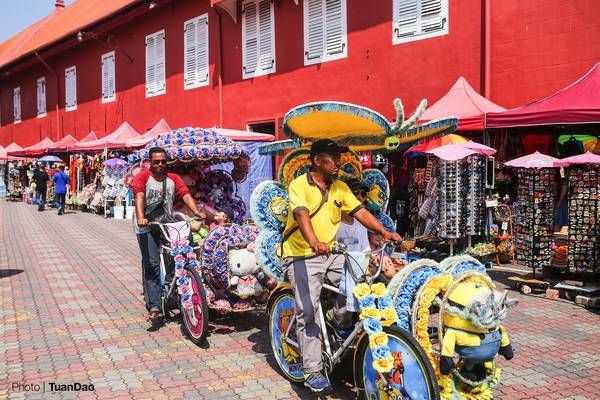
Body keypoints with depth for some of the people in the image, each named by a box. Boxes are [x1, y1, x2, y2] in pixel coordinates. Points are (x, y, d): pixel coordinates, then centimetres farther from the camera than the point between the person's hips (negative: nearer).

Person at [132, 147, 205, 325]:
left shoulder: (173, 179, 12)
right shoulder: (142, 177, 0)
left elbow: (186, 195, -1)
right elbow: (139, 197, -16)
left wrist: (196, 212, -19)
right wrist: (141, 217, -33)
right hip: (147, 226, -4)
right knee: (152, 265, -11)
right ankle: (154, 306, -12)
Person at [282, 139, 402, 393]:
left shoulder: (340, 188, 8)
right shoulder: (299, 185, -10)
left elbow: (360, 212, 3)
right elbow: (302, 215, -26)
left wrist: (385, 232, -11)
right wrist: (314, 242, -44)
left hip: (330, 253, 5)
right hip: (303, 257, -5)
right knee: (308, 312, -8)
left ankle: (339, 322, 11)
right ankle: (312, 371, 4)